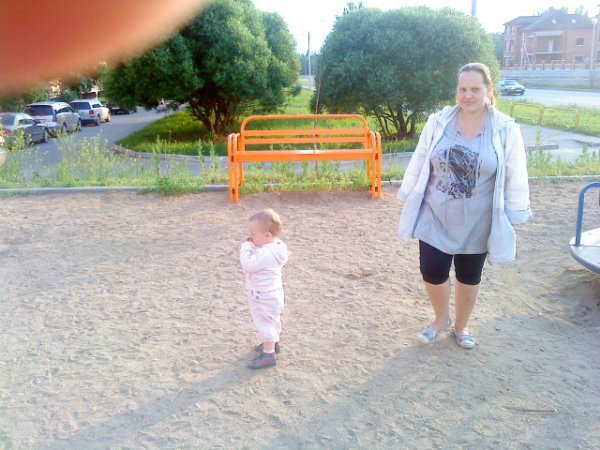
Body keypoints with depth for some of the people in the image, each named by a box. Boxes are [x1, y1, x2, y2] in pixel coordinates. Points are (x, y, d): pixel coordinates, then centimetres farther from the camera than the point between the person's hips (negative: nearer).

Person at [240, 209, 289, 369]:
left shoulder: (265, 254, -33)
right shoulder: (273, 248, -1)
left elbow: (248, 265, -31)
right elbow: (254, 262, 11)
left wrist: (246, 247, -22)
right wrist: (250, 247, -1)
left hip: (264, 298, -11)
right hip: (272, 294, 11)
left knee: (264, 324, 1)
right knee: (272, 320, 27)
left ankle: (268, 355, 12)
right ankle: (273, 343, 46)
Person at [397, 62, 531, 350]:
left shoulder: (506, 130, -10)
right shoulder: (438, 122, -6)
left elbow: (515, 177, -4)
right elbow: (419, 163, 2)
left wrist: (512, 219, -3)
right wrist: (408, 200, 5)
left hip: (477, 223, -1)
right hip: (435, 218, 1)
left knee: (469, 277, 14)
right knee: (432, 273, 4)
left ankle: (461, 325, 38)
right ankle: (441, 319, 33)